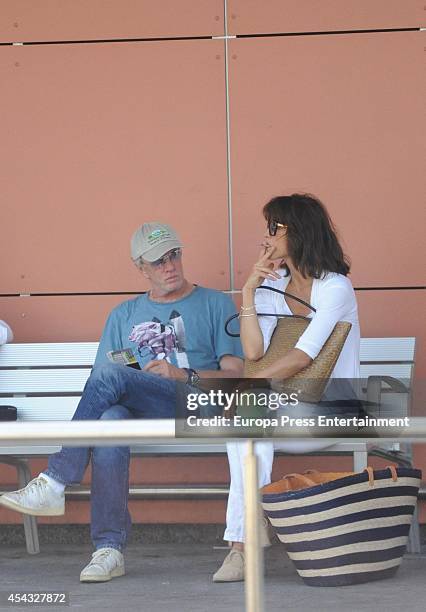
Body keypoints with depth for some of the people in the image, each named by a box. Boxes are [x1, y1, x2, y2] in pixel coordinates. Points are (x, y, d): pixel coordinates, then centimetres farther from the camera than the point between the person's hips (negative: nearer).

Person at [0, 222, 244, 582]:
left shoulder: (214, 304, 16)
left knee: (110, 375, -30)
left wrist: (184, 376, -10)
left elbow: (236, 375, 6)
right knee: (110, 418, -37)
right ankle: (109, 549, -40)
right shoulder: (124, 315, 26)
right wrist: (123, 387, -4)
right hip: (138, 411, 3)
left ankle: (54, 484, -30)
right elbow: (100, 385, 20)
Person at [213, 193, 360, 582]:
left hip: (329, 410, -5)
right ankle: (244, 543, -33)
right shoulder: (272, 287, 13)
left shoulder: (335, 288, -6)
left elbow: (303, 356, -18)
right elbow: (254, 352, -1)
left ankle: (242, 542, -30)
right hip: (283, 408, 5)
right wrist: (248, 292, -5)